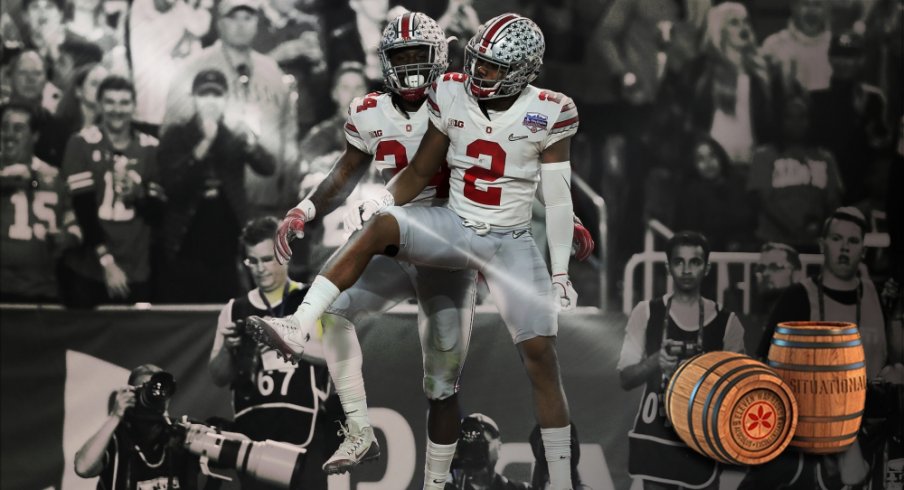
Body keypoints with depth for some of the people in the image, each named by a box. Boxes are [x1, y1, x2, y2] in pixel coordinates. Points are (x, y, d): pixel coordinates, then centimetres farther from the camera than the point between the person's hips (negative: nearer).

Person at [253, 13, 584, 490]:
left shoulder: (546, 115, -9)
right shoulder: (452, 97, -3)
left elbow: (557, 199, -4)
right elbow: (420, 171, 5)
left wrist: (560, 272, -4)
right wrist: (383, 198, -13)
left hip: (511, 244, -2)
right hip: (455, 227, 2)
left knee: (541, 356, -9)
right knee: (380, 224, -30)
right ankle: (298, 327, -39)